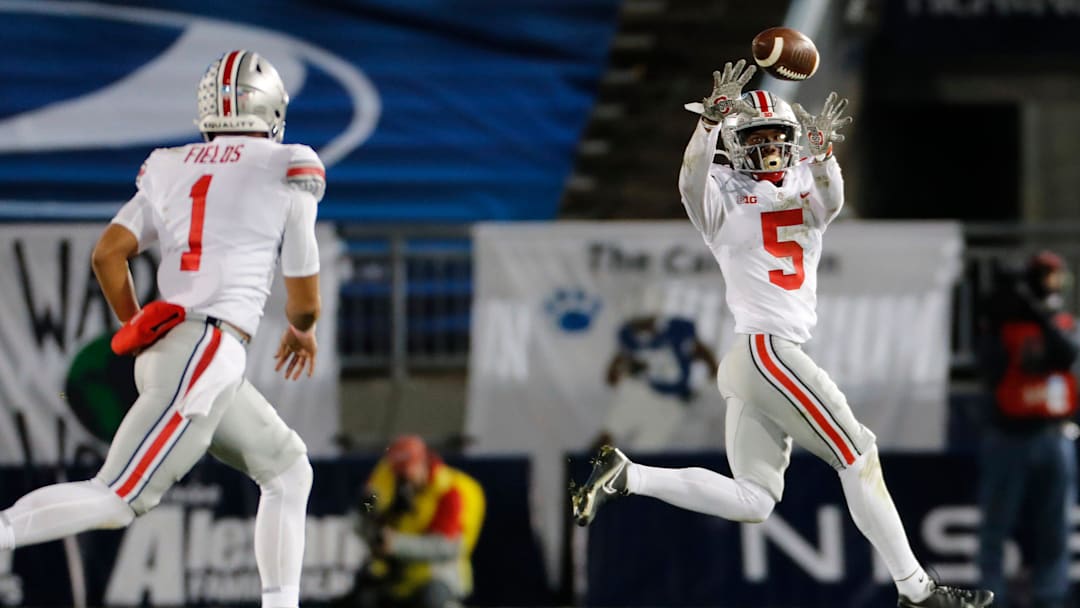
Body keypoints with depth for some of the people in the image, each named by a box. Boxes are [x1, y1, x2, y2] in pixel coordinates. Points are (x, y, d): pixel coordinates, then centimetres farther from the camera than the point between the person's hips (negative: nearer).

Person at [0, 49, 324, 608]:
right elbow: (305, 300, 6)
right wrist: (301, 329, 29)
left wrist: (137, 329, 20)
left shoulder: (170, 171, 15)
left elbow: (107, 253, 5)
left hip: (162, 346, 7)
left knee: (287, 469, 19)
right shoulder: (287, 172, 1)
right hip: (211, 353, -7)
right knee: (116, 501, -12)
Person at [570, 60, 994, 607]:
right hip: (765, 349, -7)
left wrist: (822, 152, -28)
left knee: (752, 500, 2)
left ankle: (627, 476, 1)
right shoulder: (724, 193, 1)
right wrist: (711, 119, -37)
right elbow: (692, 182, -21)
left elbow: (829, 201, -7)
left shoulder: (805, 186, 15)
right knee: (858, 458, -5)